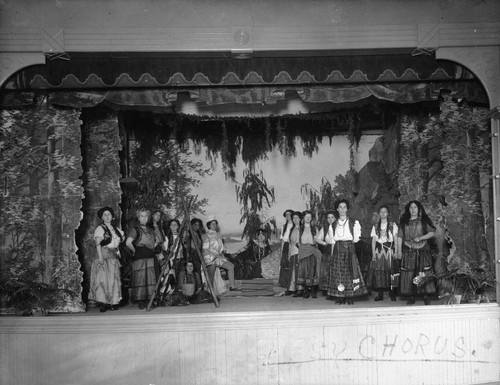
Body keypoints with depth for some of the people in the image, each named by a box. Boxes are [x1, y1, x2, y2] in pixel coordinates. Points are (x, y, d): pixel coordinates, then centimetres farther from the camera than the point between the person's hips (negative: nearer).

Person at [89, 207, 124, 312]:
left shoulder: (115, 229, 15)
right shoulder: (100, 228, -3)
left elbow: (123, 236, 27)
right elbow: (98, 243, -13)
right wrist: (100, 256, -24)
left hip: (114, 257, 6)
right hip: (104, 256, -6)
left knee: (113, 280, 6)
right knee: (103, 279, -9)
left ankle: (112, 302, 11)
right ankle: (102, 302, -8)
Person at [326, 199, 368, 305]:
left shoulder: (353, 222, 5)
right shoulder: (334, 224, 14)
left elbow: (356, 238, 5)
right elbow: (332, 238, 14)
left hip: (349, 248, -2)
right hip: (338, 249, 2)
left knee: (350, 271, -7)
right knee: (338, 271, -3)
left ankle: (350, 297, -3)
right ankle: (340, 297, 1)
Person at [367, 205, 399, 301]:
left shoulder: (393, 225, 7)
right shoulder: (375, 226, 12)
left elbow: (396, 240, 5)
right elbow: (373, 241, 10)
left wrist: (395, 252, -5)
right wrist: (373, 253, 0)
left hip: (389, 250, -2)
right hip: (379, 251, 2)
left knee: (391, 271, -7)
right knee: (378, 272, -3)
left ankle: (392, 294, -1)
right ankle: (380, 294, 2)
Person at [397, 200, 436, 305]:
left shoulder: (424, 220, 7)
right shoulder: (404, 222, 11)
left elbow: (432, 233, 3)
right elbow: (400, 236, 8)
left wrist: (420, 238, -11)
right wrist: (399, 250, 1)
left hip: (422, 250, -1)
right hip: (408, 252, 1)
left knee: (424, 274, -5)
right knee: (409, 274, -3)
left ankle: (426, 297, 2)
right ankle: (411, 297, 4)